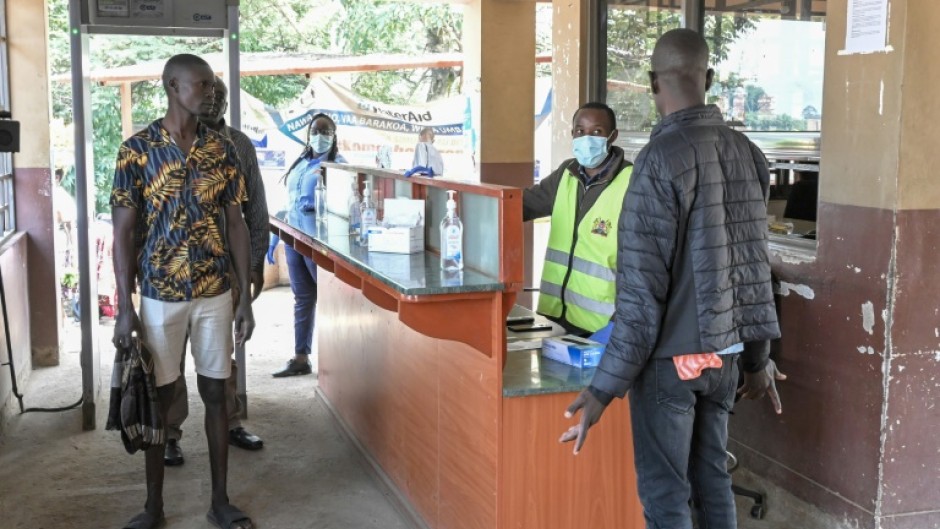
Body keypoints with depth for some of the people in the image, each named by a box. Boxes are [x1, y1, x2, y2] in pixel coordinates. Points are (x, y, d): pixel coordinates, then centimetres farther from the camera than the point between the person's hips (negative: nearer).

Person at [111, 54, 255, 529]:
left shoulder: (223, 150, 2)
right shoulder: (137, 149, -7)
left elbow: (236, 224, 4)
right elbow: (123, 232, -6)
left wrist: (245, 297, 1)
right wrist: (124, 308, -10)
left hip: (215, 294, 2)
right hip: (159, 296, -2)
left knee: (215, 393, 9)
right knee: (159, 398, 8)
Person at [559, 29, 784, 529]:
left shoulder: (663, 156, -17)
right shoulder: (746, 152, 4)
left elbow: (643, 287, -19)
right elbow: (754, 265, 10)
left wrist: (605, 386, -15)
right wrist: (758, 356, 20)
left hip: (672, 357, -7)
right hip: (724, 352, 7)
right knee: (712, 479, 19)